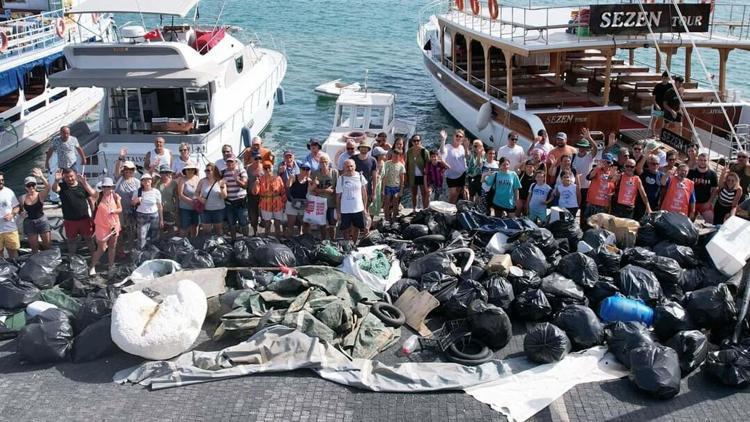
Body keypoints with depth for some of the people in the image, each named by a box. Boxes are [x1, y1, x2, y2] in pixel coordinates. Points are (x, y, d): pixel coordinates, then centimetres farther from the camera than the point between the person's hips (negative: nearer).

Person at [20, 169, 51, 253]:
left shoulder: (40, 195, -9)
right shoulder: (23, 198, -2)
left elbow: (48, 187, -30)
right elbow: (20, 209, 12)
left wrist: (41, 177, -47)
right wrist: (22, 213, -14)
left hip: (42, 220, -2)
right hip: (29, 223, 2)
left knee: (47, 245, 4)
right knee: (34, 247, 9)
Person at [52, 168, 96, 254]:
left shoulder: (82, 185, -1)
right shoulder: (62, 186, -5)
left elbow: (93, 195, -6)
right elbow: (55, 189, -27)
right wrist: (56, 180, -49)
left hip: (84, 219, 0)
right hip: (69, 220, 0)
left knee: (88, 238, 11)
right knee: (71, 240, 15)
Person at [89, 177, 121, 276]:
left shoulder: (116, 196, -3)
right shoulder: (98, 196, -7)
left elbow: (120, 209, -2)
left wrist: (114, 210, -16)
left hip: (114, 225, 3)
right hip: (102, 226, -3)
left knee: (112, 247, 14)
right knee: (102, 248, -1)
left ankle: (111, 266, 29)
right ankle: (92, 267, 18)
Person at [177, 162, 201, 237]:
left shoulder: (198, 179, 5)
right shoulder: (182, 180, -6)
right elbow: (180, 195, -11)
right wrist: (191, 201, -21)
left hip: (196, 208, 4)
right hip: (185, 208, -4)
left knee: (195, 227, 11)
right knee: (184, 229, -2)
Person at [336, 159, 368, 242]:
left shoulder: (360, 177, -2)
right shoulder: (341, 178, -7)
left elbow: (364, 193, 6)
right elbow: (338, 196, -2)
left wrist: (365, 208, 6)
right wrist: (337, 211, -2)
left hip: (358, 209, 2)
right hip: (345, 210, -1)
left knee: (356, 229, 13)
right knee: (346, 230, 9)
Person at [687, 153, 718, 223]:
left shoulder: (712, 174, 1)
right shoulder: (691, 172, -1)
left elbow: (715, 190, 3)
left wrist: (709, 202, -6)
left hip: (706, 203, 0)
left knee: (710, 222, -7)